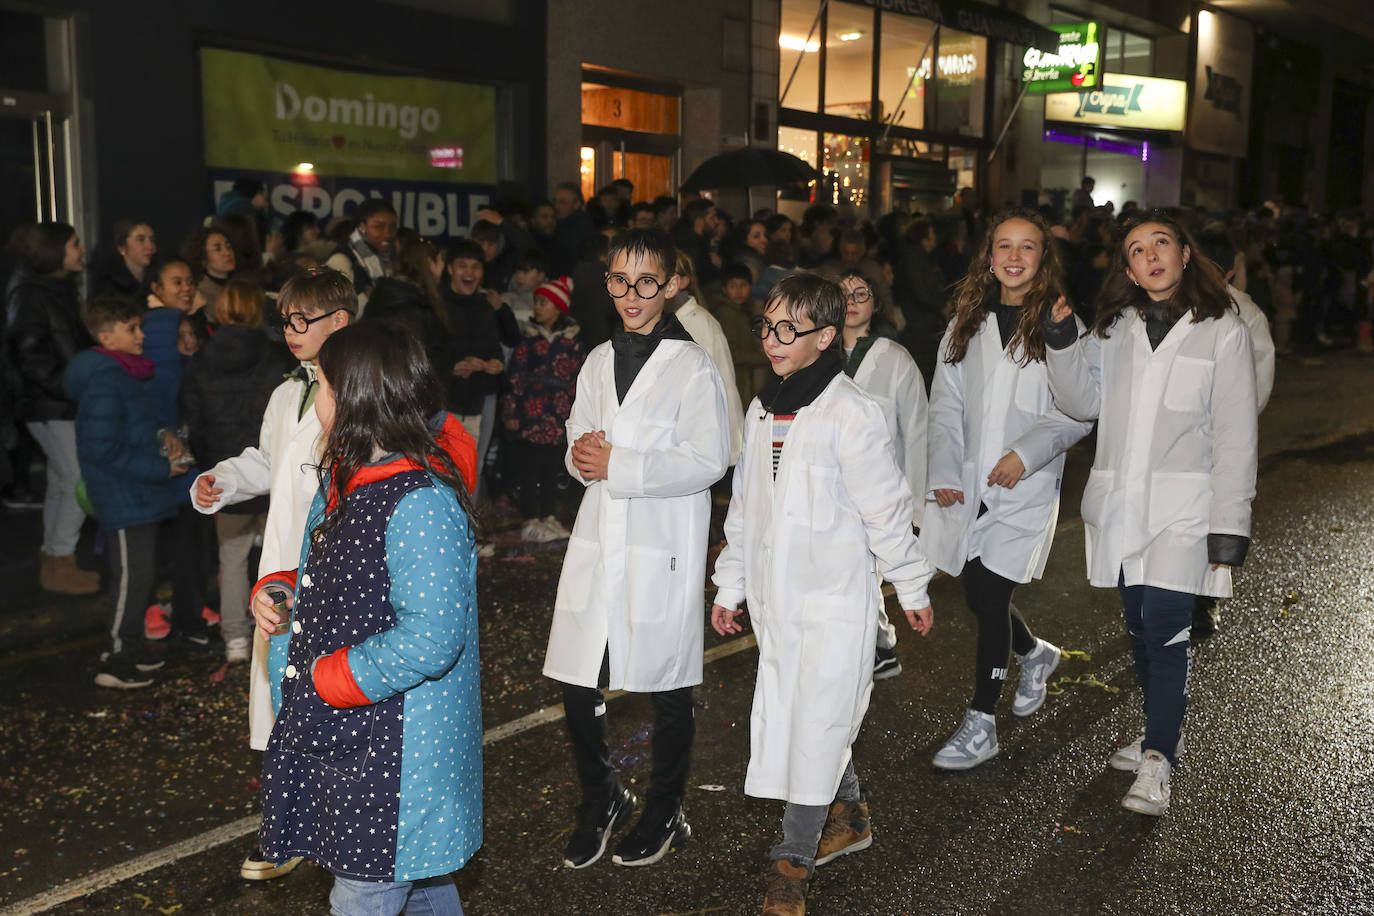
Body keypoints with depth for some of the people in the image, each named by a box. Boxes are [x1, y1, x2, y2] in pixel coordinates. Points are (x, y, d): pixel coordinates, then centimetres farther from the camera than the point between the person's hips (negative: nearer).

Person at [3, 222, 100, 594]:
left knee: (61, 482, 14)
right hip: (49, 405, -9)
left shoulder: (59, 286, 11)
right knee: (78, 481, -8)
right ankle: (60, 567, 3)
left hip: (65, 403, 9)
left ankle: (54, 563, 24)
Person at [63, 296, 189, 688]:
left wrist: (160, 437, 4)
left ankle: (126, 648, 30)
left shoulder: (126, 374, 12)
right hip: (125, 498, -10)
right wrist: (161, 468, -20)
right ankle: (116, 663, 7)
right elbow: (103, 450, -24)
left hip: (140, 496, 10)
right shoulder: (105, 384, -20)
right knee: (132, 576, -4)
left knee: (141, 572, 17)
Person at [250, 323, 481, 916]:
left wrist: (325, 679, -19)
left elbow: (429, 640, -29)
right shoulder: (341, 480, 8)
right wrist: (276, 592, 1)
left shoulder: (422, 504, -24)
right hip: (335, 732, 9)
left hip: (391, 747, -9)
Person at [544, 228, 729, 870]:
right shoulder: (599, 361, 12)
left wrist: (618, 467, -17)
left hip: (663, 549, -5)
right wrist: (583, 455, -7)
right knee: (577, 685, 6)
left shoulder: (693, 367, -7)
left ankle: (664, 814, 29)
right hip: (597, 543, 5)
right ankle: (600, 800, 30)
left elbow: (707, 462, -14)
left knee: (668, 690, 8)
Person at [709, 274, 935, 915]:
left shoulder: (850, 415, -15)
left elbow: (886, 509, -9)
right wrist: (730, 586, 16)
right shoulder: (761, 412, 7)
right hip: (776, 598, 7)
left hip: (835, 600, -7)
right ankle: (848, 818, 38)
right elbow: (744, 507, 14)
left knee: (816, 726, -3)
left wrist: (913, 588, -2)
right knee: (791, 716, 16)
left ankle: (794, 862, 10)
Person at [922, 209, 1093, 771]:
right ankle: (1035, 655, 41)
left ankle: (981, 725, 7)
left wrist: (1028, 451, -18)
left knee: (989, 595, -6)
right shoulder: (967, 323, 9)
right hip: (968, 484, 4)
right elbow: (946, 403, 8)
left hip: (1026, 486, -4)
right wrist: (944, 472, -2)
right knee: (976, 594, 9)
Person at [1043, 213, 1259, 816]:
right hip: (1120, 505, 5)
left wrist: (1229, 526, -10)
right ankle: (1163, 732, 30)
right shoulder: (1116, 326, 10)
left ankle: (1157, 761, -1)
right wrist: (1063, 343, -7)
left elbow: (1235, 435, -6)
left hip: (1183, 508, -4)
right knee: (1138, 624, 13)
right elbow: (1083, 402, 7)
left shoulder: (1221, 331, -3)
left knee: (1164, 627, -10)